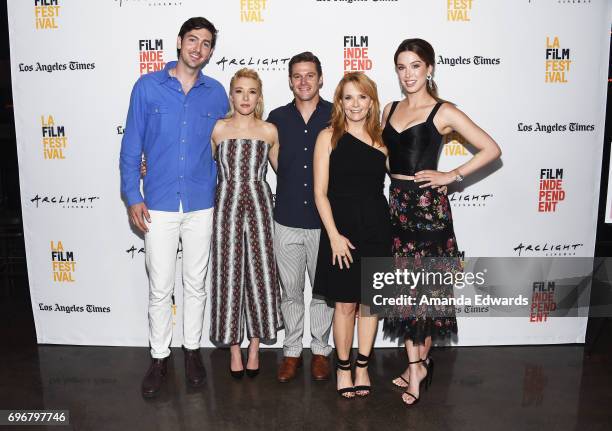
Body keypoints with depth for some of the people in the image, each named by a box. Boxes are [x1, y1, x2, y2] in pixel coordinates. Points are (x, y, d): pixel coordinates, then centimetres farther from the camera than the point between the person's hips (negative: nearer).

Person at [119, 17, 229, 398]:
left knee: (196, 284, 12)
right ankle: (160, 358, 24)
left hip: (202, 206, 2)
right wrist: (133, 197, -5)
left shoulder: (216, 94, 4)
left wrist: (224, 198, 7)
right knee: (160, 288, 5)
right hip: (159, 206, -1)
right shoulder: (147, 87, -1)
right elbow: (132, 145, 1)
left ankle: (193, 350, 30)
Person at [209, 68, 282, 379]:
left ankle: (255, 345, 19)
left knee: (259, 271, 2)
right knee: (229, 272, 2)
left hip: (258, 202, 1)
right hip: (227, 203, 0)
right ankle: (234, 347, 17)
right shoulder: (218, 129, 5)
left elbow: (281, 167, 19)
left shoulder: (269, 131, 6)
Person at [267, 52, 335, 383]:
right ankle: (292, 351, 28)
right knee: (290, 290, 12)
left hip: (325, 220, -1)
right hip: (287, 220, 2)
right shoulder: (277, 118, 4)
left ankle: (320, 350, 29)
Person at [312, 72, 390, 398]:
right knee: (345, 304, 5)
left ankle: (362, 366, 28)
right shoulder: (329, 137, -2)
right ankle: (343, 367, 25)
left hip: (376, 227, 3)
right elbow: (320, 192, -6)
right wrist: (334, 235, -12)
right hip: (341, 227, -3)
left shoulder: (380, 139, 7)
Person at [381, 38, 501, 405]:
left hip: (428, 205, -5)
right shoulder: (390, 110, 11)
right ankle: (416, 366, 21)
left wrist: (453, 175, -8)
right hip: (396, 203, 6)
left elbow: (491, 149, -6)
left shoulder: (444, 113, -5)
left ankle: (421, 361, 22)